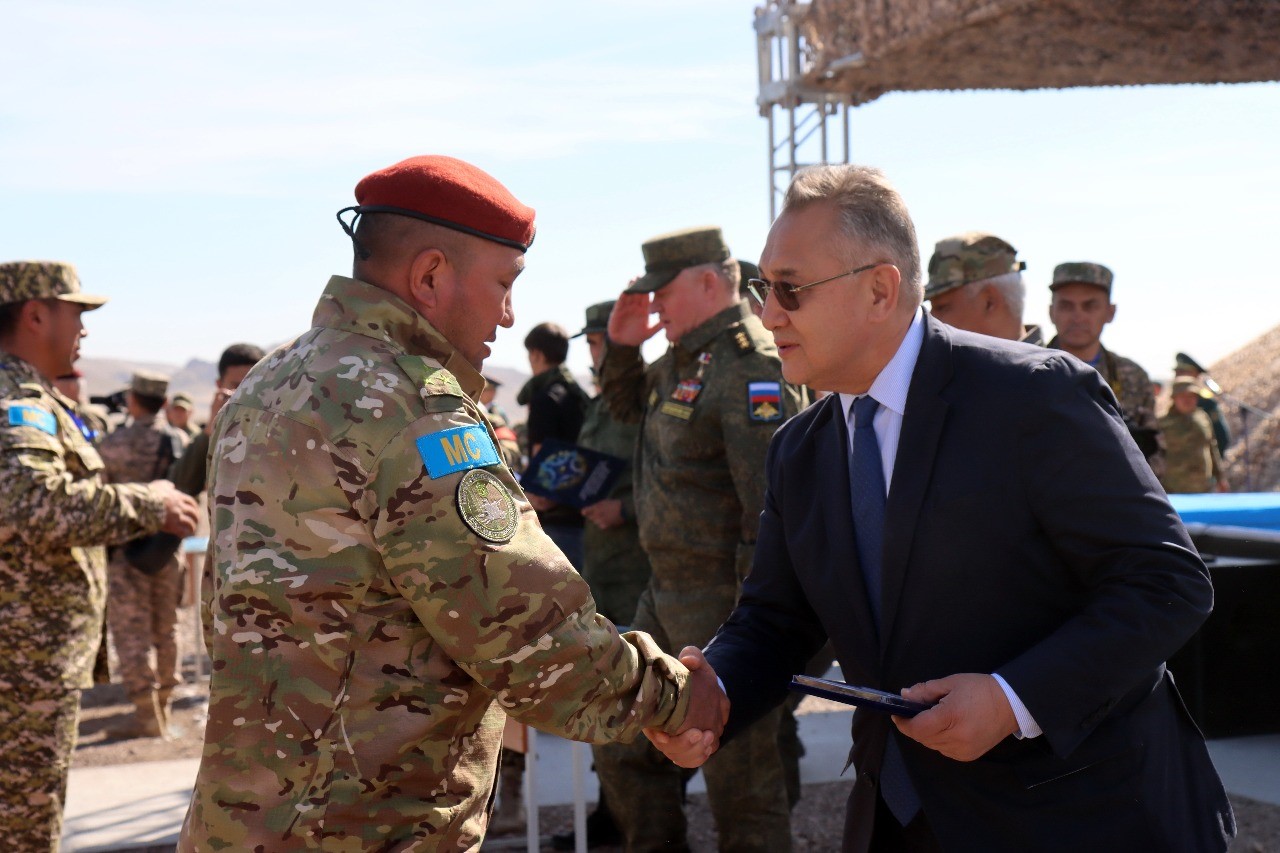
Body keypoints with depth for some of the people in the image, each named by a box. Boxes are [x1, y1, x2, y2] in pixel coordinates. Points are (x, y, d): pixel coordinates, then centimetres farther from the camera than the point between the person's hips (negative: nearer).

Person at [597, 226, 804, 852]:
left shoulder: (749, 363, -18)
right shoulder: (685, 358, 11)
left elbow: (771, 500, -24)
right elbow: (629, 408, 30)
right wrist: (622, 345, 11)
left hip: (725, 598, -10)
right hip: (667, 590, 10)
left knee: (739, 775, -1)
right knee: (626, 753, 19)